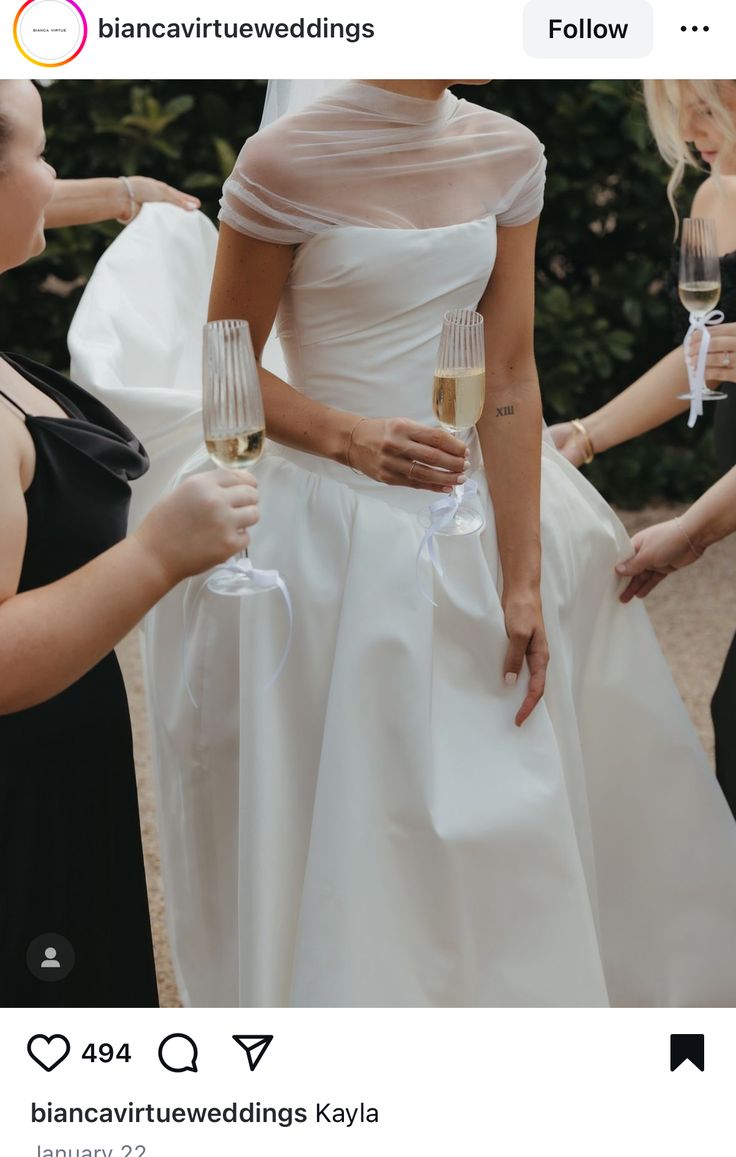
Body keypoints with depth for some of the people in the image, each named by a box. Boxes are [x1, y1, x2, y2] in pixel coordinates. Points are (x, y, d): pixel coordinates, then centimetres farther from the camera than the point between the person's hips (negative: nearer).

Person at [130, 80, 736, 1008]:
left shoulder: (507, 155, 0)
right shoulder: (287, 158, -13)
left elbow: (510, 382, -3)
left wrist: (523, 583, -7)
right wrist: (349, 436, -25)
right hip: (330, 534, -4)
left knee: (499, 831, 13)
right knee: (334, 846, 6)